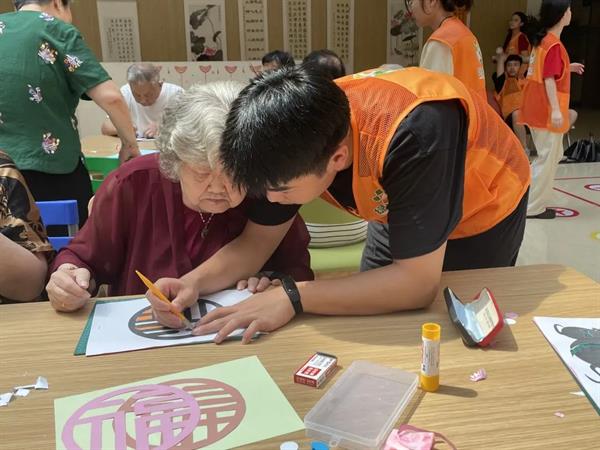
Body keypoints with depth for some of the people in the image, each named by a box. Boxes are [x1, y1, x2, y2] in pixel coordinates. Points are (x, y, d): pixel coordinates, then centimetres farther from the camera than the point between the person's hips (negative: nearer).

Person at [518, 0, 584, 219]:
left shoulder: (543, 40, 12)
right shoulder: (554, 44, -15)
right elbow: (549, 79, -21)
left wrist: (568, 67, 22)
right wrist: (555, 110, -24)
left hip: (537, 108, 9)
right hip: (547, 110, -9)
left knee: (552, 155, 18)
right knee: (548, 158, -1)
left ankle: (535, 199, 21)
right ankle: (533, 207, 6)